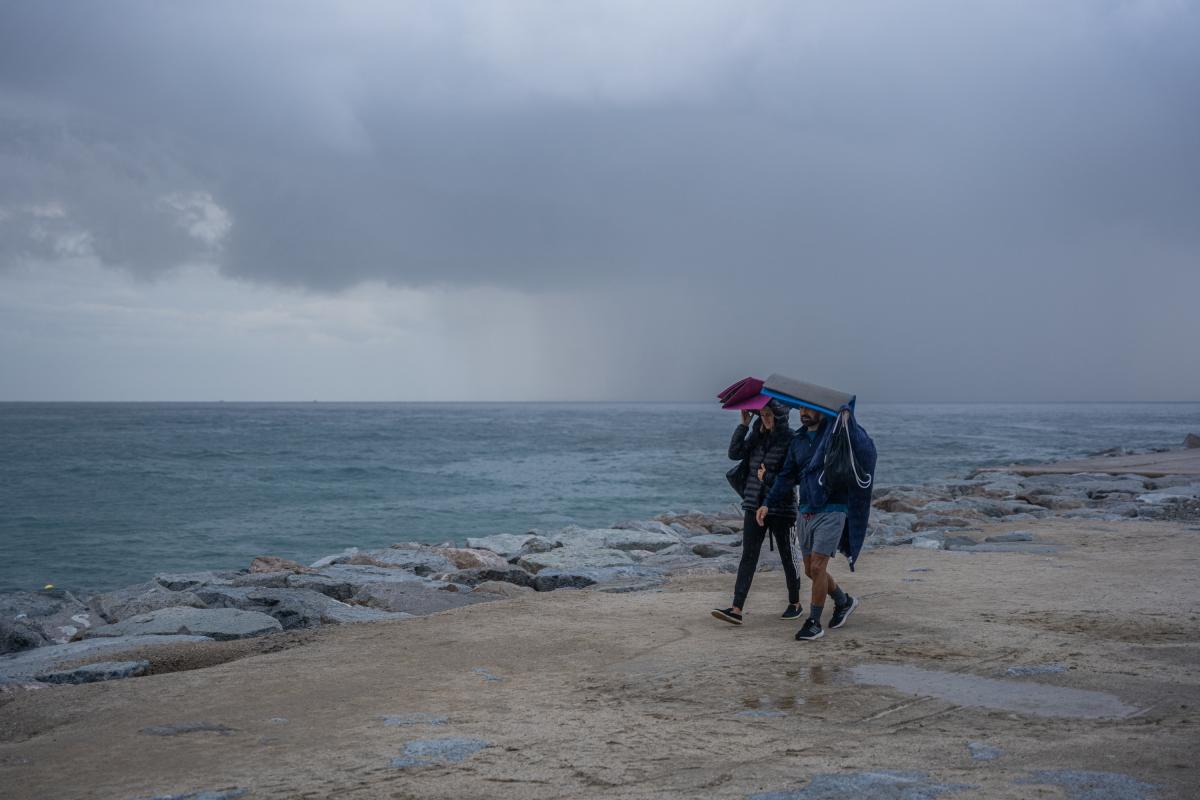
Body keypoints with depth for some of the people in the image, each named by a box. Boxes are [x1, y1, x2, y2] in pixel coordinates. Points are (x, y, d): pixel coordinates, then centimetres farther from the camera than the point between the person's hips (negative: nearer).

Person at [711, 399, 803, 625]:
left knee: (787, 556, 9)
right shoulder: (757, 436, 9)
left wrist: (768, 477, -14)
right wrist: (744, 424, -4)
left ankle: (795, 604, 27)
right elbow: (735, 453, -1)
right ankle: (736, 609, -8)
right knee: (748, 556, -2)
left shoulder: (790, 439, -10)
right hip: (754, 505, 5)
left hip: (781, 507, -5)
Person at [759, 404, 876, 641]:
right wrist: (767, 503, 2)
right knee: (811, 571, 13)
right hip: (806, 512, 7)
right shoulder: (798, 440, 11)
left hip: (831, 511, -7)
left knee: (817, 568, -10)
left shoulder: (836, 431, -6)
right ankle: (844, 602, 36)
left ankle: (814, 623, 2)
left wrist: (847, 418, -34)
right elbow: (786, 477, 12)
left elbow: (865, 447, -22)